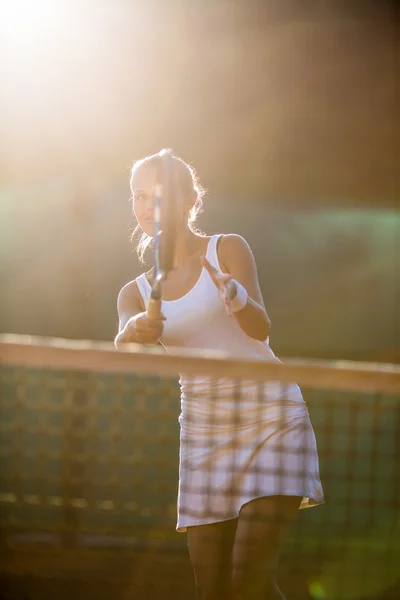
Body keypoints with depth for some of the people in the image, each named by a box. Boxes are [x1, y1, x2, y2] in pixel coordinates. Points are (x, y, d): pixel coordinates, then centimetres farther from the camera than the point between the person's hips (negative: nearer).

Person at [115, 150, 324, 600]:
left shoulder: (228, 250, 1)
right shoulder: (135, 293, 11)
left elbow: (261, 328, -16)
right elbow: (125, 346, -12)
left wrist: (235, 296, -39)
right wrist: (133, 333, -37)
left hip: (269, 415, -4)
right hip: (203, 431, 4)